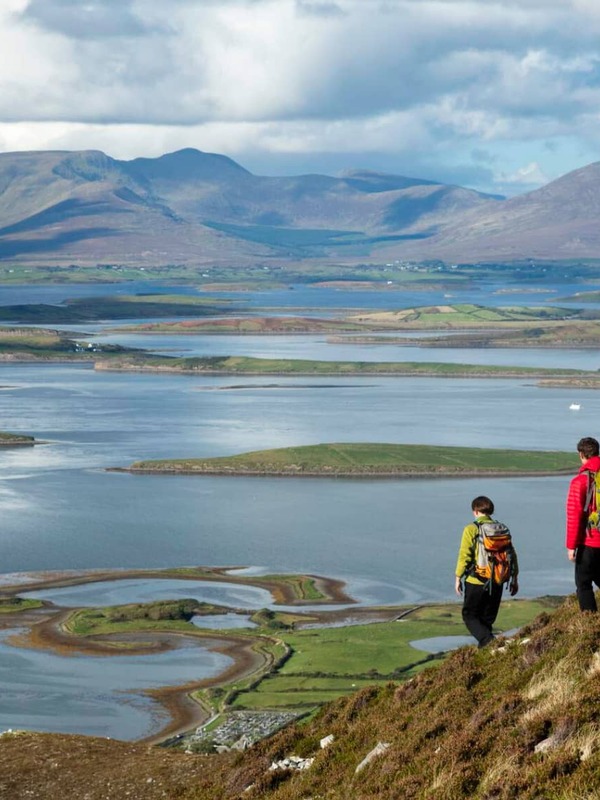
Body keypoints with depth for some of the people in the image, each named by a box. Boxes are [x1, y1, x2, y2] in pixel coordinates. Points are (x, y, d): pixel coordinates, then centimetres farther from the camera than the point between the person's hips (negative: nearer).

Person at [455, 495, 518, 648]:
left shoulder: (471, 529, -9)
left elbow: (464, 556, -11)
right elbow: (512, 555, 6)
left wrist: (458, 578, -1)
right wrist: (514, 579, 15)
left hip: (476, 582, -4)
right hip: (497, 582, 4)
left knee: (469, 615, 7)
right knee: (488, 617, 17)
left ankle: (487, 640, -15)